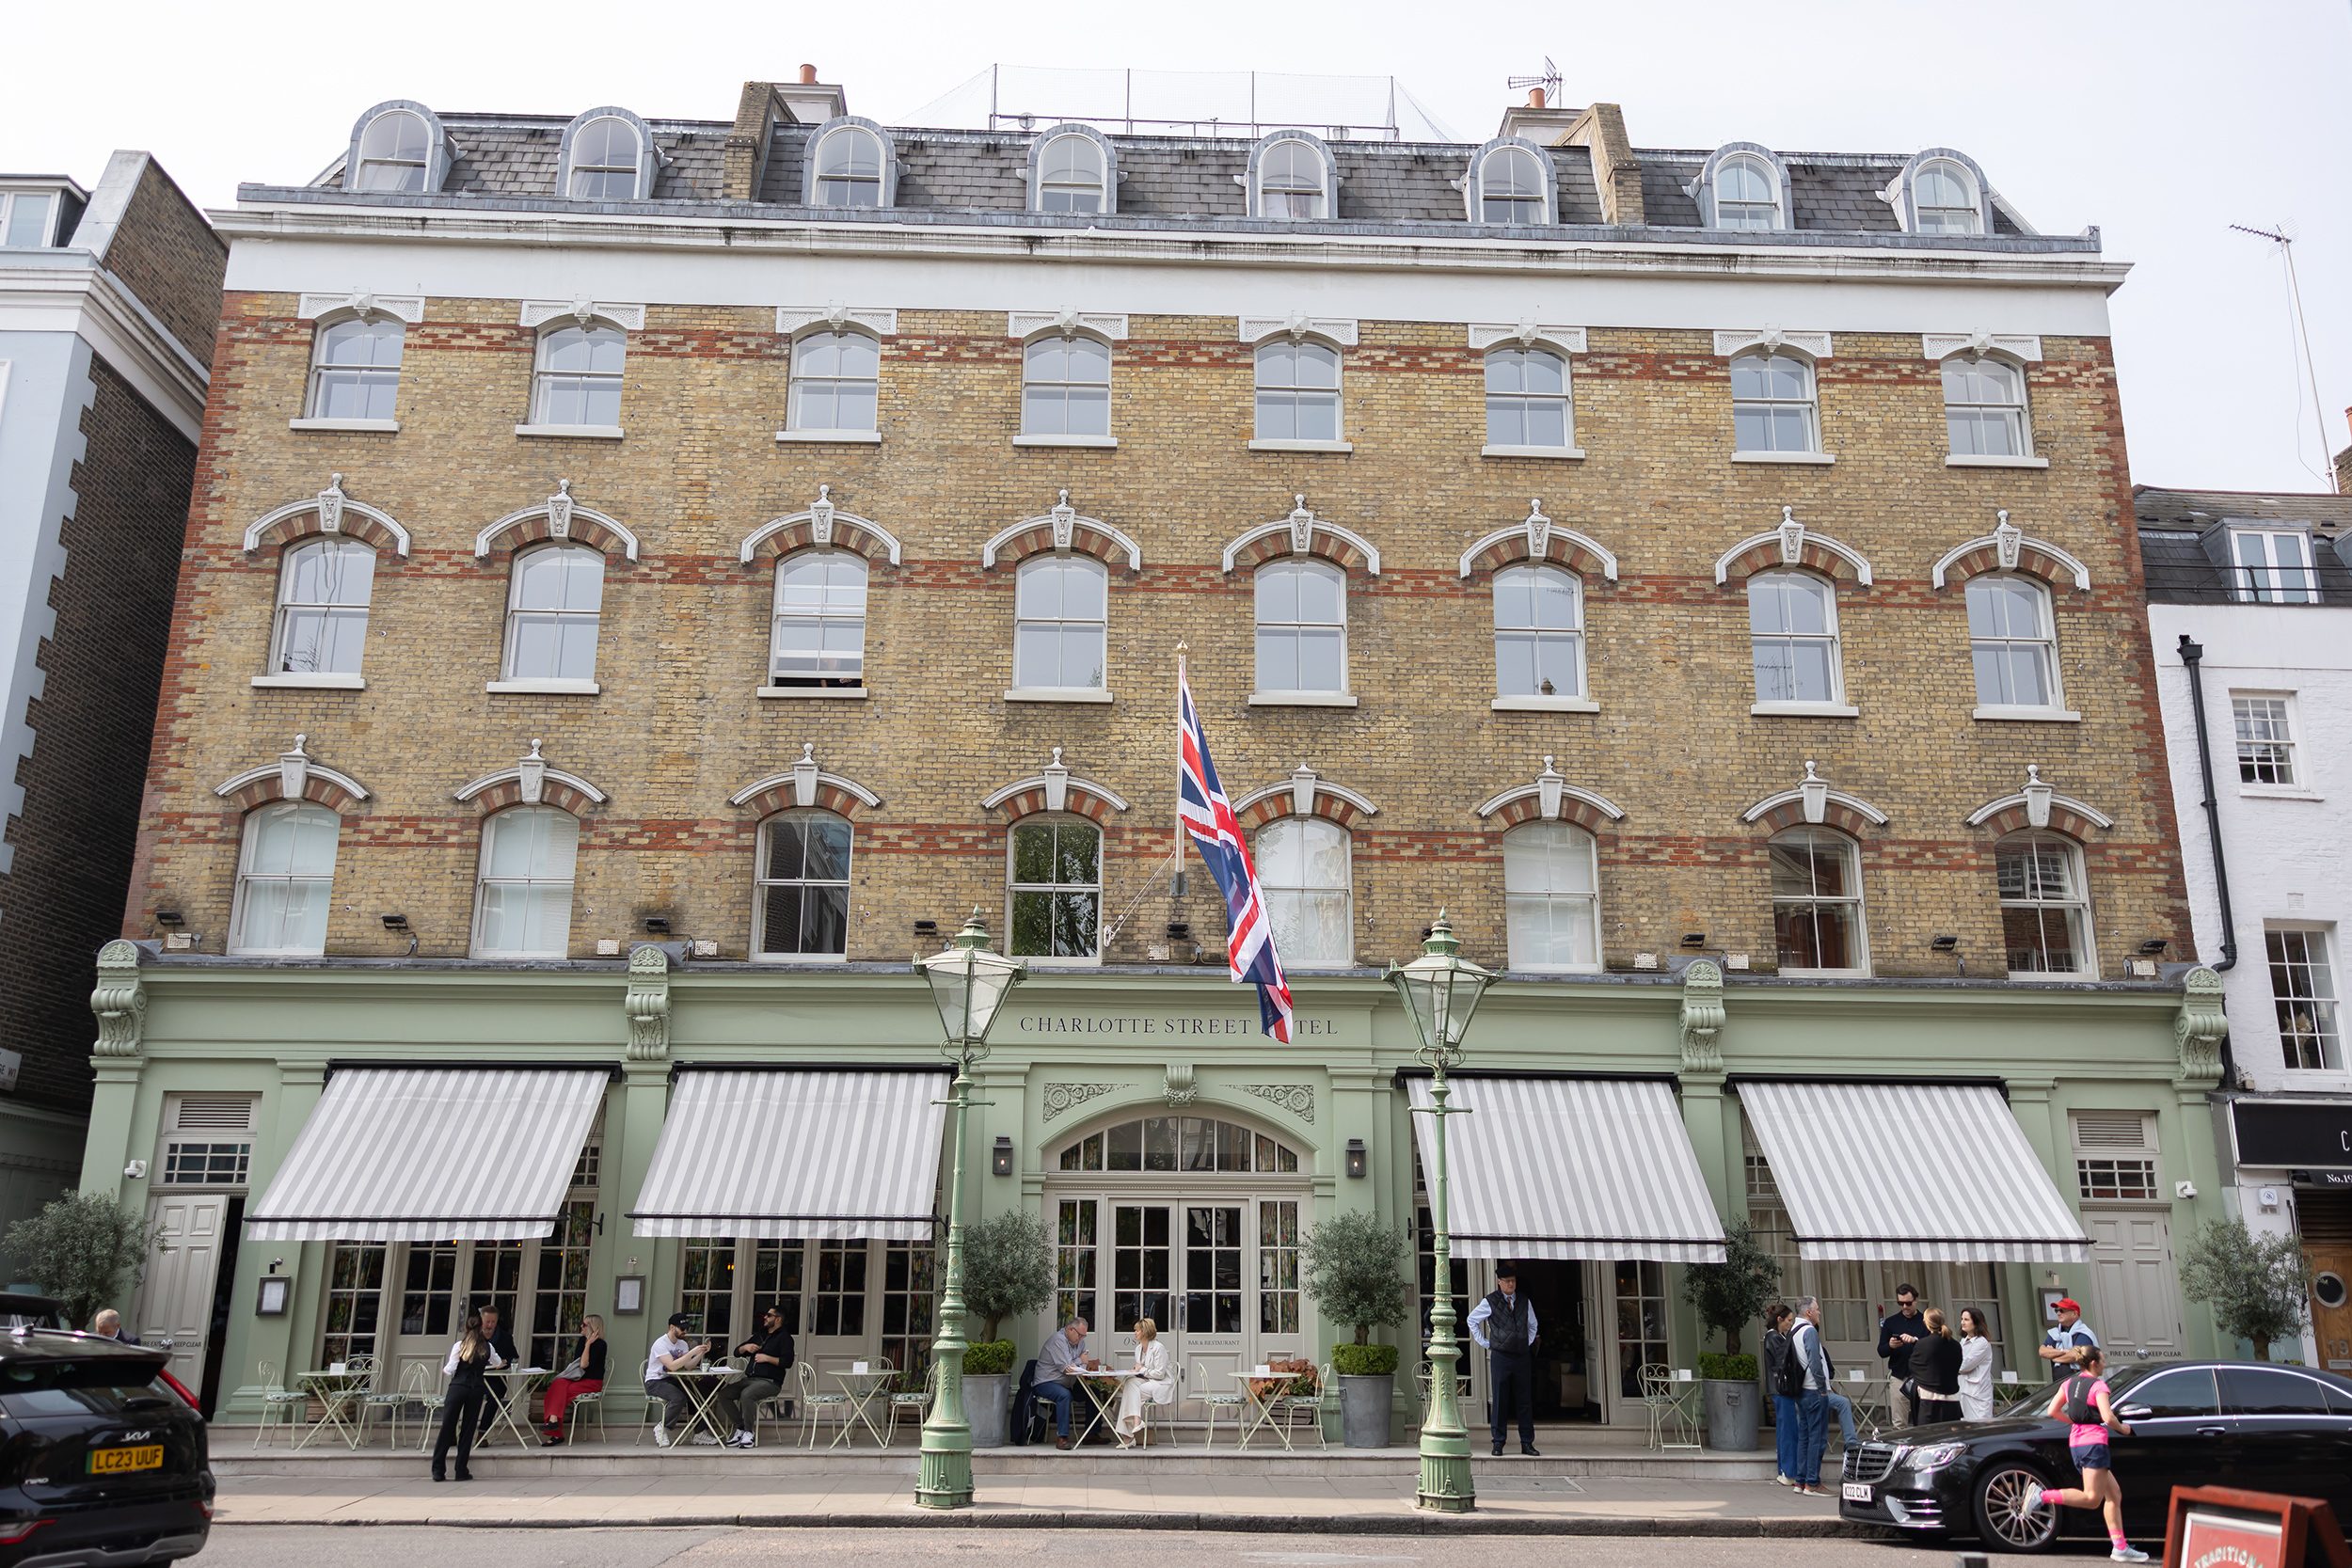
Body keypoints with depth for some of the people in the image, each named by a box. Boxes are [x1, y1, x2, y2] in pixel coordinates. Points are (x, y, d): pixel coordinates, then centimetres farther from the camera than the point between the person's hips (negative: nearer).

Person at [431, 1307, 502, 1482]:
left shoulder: (459, 1346, -3)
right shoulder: (487, 1347, 4)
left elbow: (449, 1371, -5)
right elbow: (498, 1363, 23)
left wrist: (444, 1370, 19)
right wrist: (501, 1363, 47)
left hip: (457, 1388, -1)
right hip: (476, 1389, 1)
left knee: (447, 1428, 4)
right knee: (467, 1430, 7)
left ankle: (438, 1471, 3)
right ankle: (461, 1471, 7)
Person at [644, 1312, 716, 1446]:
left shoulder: (682, 1344, 9)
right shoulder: (661, 1344, -16)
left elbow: (688, 1367, -1)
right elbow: (672, 1366, -29)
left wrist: (701, 1352, -13)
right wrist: (692, 1352, -29)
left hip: (671, 1380, 8)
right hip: (654, 1382, -7)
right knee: (679, 1398, -32)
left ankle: (699, 1433, -4)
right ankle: (661, 1429, -12)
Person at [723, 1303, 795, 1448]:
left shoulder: (784, 1337, 2)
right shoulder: (760, 1335, 25)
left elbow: (787, 1362, -11)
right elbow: (737, 1352, 26)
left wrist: (767, 1358, -14)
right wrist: (745, 1347, 5)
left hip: (770, 1381, -8)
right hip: (750, 1379, 8)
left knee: (746, 1394, -35)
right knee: (723, 1395, -12)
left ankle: (749, 1432, -22)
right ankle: (740, 1428, -7)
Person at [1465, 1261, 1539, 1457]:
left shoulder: (1524, 1302, 9)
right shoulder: (1490, 1302, -1)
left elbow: (1532, 1324, 26)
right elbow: (1472, 1320, 10)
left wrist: (1528, 1343, 14)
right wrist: (1484, 1342, 6)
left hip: (1522, 1356, 3)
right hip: (1500, 1356, -3)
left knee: (1525, 1401, 3)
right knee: (1500, 1401, -2)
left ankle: (1527, 1443, 8)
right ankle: (1498, 1443, 5)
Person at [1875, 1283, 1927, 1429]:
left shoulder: (1925, 1321, 5)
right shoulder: (1891, 1322, 11)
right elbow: (1881, 1352, 9)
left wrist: (1915, 1340, -24)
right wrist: (1890, 1346, -13)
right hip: (1898, 1377, 2)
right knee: (1899, 1423, -1)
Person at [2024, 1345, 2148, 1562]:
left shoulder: (2069, 1384, 13)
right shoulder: (2098, 1386, -8)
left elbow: (2052, 1412, 10)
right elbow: (2108, 1418, -19)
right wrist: (2122, 1429, 1)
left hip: (2075, 1443, 9)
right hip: (2094, 1443, -9)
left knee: (2114, 1495, 13)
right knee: (2092, 1498, -10)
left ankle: (2120, 1547, 9)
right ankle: (2043, 1496, -21)